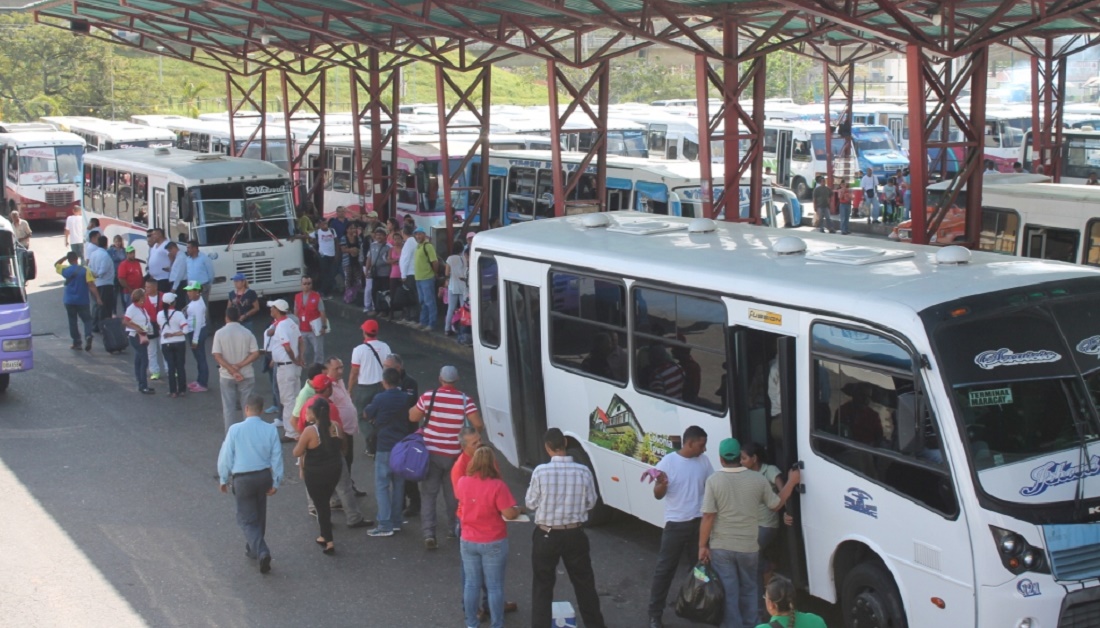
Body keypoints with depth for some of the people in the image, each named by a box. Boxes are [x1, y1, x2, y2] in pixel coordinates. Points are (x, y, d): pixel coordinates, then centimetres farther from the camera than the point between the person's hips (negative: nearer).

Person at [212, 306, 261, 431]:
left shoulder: (220, 333, -7)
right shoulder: (247, 333, -4)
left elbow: (217, 356, -13)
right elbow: (256, 354, -10)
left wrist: (232, 371, -14)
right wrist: (240, 365, -13)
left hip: (226, 376, 0)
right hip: (246, 375, 1)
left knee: (229, 407, 8)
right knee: (247, 406, 10)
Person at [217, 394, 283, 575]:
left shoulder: (235, 430, -14)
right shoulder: (271, 429, -8)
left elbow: (226, 456, -6)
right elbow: (277, 457, -3)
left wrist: (224, 479, 8)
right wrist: (276, 482, 7)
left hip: (242, 479, -3)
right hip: (264, 475, 3)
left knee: (247, 519, 5)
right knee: (259, 515, 23)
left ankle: (262, 551, -14)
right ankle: (253, 548, 38)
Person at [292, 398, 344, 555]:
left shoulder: (310, 431, -23)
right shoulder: (336, 426, -8)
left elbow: (297, 453, -15)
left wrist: (301, 441, 2)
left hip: (315, 474, -5)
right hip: (334, 470, 5)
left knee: (320, 505, 7)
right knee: (325, 502, 24)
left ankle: (329, 542, 7)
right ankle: (325, 536, 36)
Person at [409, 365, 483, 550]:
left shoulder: (428, 397, -10)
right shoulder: (464, 400, -10)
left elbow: (413, 418, 0)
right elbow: (478, 424, -13)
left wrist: (413, 408, 21)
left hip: (431, 453, -1)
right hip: (454, 455, 1)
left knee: (429, 494, 4)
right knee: (453, 493, 18)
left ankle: (428, 533, -8)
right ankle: (453, 529, 28)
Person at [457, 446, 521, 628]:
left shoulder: (462, 483, -5)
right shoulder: (497, 486, -20)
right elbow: (509, 514, -19)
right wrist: (518, 510, 3)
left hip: (468, 541, 4)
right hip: (493, 543, -4)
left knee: (471, 584, 14)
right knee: (495, 586, 6)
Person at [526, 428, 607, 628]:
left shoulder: (540, 471, -17)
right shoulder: (583, 471, -12)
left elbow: (531, 504, -6)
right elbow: (591, 502, 0)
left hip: (546, 535, -2)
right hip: (575, 535, 2)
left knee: (543, 586, 13)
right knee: (584, 583, 18)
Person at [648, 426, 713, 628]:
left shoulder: (704, 461, 3)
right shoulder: (668, 461, -10)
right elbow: (658, 495, -8)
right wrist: (662, 483, -30)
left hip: (699, 522, 4)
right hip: (675, 524, -4)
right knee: (665, 569, 1)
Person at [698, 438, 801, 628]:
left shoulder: (714, 481, -12)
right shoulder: (757, 479, -5)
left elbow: (708, 517, -14)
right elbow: (776, 505, 9)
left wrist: (703, 545, -5)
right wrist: (791, 482, 21)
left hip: (721, 547, -2)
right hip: (748, 547, 2)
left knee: (727, 594, 6)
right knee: (748, 590, 21)